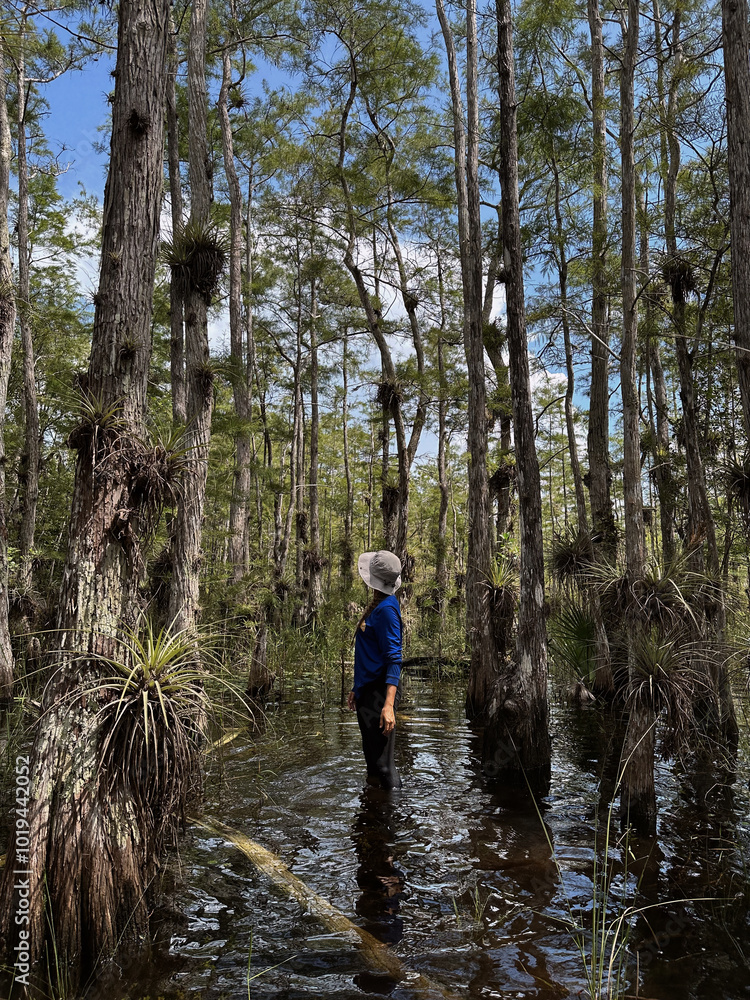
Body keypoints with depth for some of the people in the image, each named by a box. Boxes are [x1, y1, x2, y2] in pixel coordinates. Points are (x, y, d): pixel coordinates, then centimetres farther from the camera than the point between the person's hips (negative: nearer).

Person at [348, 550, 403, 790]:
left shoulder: (386, 609, -18)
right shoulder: (376, 605, 11)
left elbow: (394, 659, -23)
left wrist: (388, 705, -29)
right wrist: (357, 688, 23)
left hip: (378, 695, -10)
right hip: (367, 693, 10)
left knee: (383, 763, -6)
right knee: (372, 760, 20)